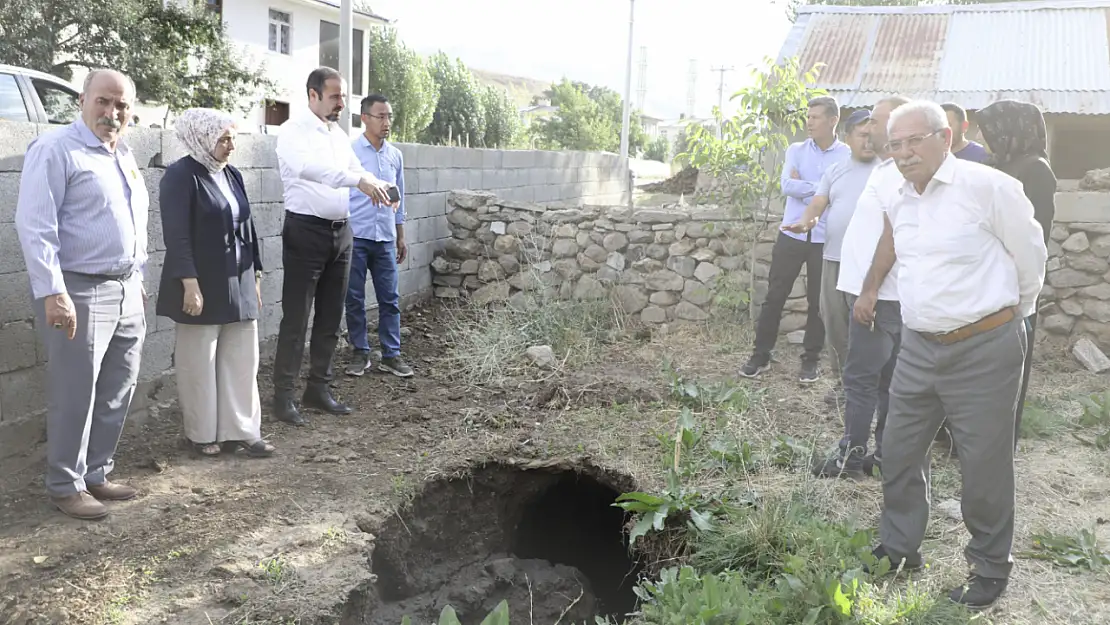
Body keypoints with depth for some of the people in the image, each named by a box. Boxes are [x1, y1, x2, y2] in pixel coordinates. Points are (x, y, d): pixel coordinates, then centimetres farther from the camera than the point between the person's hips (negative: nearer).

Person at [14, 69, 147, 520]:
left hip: (126, 291, 8)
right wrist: (52, 293, -23)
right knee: (75, 396, 0)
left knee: (117, 393, 13)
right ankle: (66, 486, 14)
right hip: (80, 292, -8)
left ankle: (96, 474, 27)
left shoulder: (124, 155, 15)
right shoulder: (55, 150, -10)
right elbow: (34, 226, -17)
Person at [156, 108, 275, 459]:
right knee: (200, 363, 5)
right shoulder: (181, 175, -11)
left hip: (237, 285, 7)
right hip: (203, 286, -7)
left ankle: (240, 430, 18)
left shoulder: (231, 175, 11)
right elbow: (176, 235, -16)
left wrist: (255, 275, 14)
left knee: (241, 359, 10)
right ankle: (203, 433, 18)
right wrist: (190, 284, -21)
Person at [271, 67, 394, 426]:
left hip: (341, 231, 7)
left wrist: (379, 188, -9)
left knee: (331, 316, 11)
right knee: (296, 317, -3)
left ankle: (318, 388, 21)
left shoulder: (340, 136, 14)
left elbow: (357, 170, 14)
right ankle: (283, 395, 4)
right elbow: (309, 167, -29)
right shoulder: (293, 131, -10)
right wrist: (359, 181, -38)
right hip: (306, 230, -7)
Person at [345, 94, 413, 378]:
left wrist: (401, 238, 16)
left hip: (385, 239, 4)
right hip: (355, 237, -4)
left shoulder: (395, 156, 10)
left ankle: (391, 355, 12)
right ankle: (360, 353, 16)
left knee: (390, 299, 4)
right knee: (354, 299, 4)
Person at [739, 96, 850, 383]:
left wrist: (803, 185, -9)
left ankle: (811, 360, 20)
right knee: (774, 296, 5)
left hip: (825, 239, -2)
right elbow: (787, 186, -9)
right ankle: (761, 355, 16)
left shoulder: (847, 156, -2)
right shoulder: (796, 151, 5)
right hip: (792, 234, 2)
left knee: (818, 301, 7)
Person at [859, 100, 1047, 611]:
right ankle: (899, 548, 32)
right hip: (919, 347, 6)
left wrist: (1013, 311, 10)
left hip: (985, 349, -6)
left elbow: (1030, 257, -3)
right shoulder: (898, 200, 7)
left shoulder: (988, 187, -13)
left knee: (985, 463, 5)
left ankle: (990, 568, 24)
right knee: (899, 452, 13)